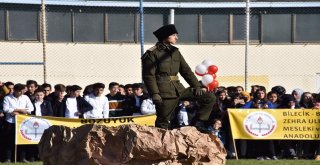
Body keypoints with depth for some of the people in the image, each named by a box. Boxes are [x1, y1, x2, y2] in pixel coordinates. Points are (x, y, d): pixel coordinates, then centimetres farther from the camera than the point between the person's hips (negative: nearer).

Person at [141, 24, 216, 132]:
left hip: (178, 88, 7)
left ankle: (198, 122, 8)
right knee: (163, 123, -7)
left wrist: (196, 86, 5)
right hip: (164, 92, -7)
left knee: (210, 98, 2)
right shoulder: (152, 53, -4)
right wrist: (155, 94, -20)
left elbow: (186, 70, 18)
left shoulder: (175, 51, 18)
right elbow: (148, 76, -10)